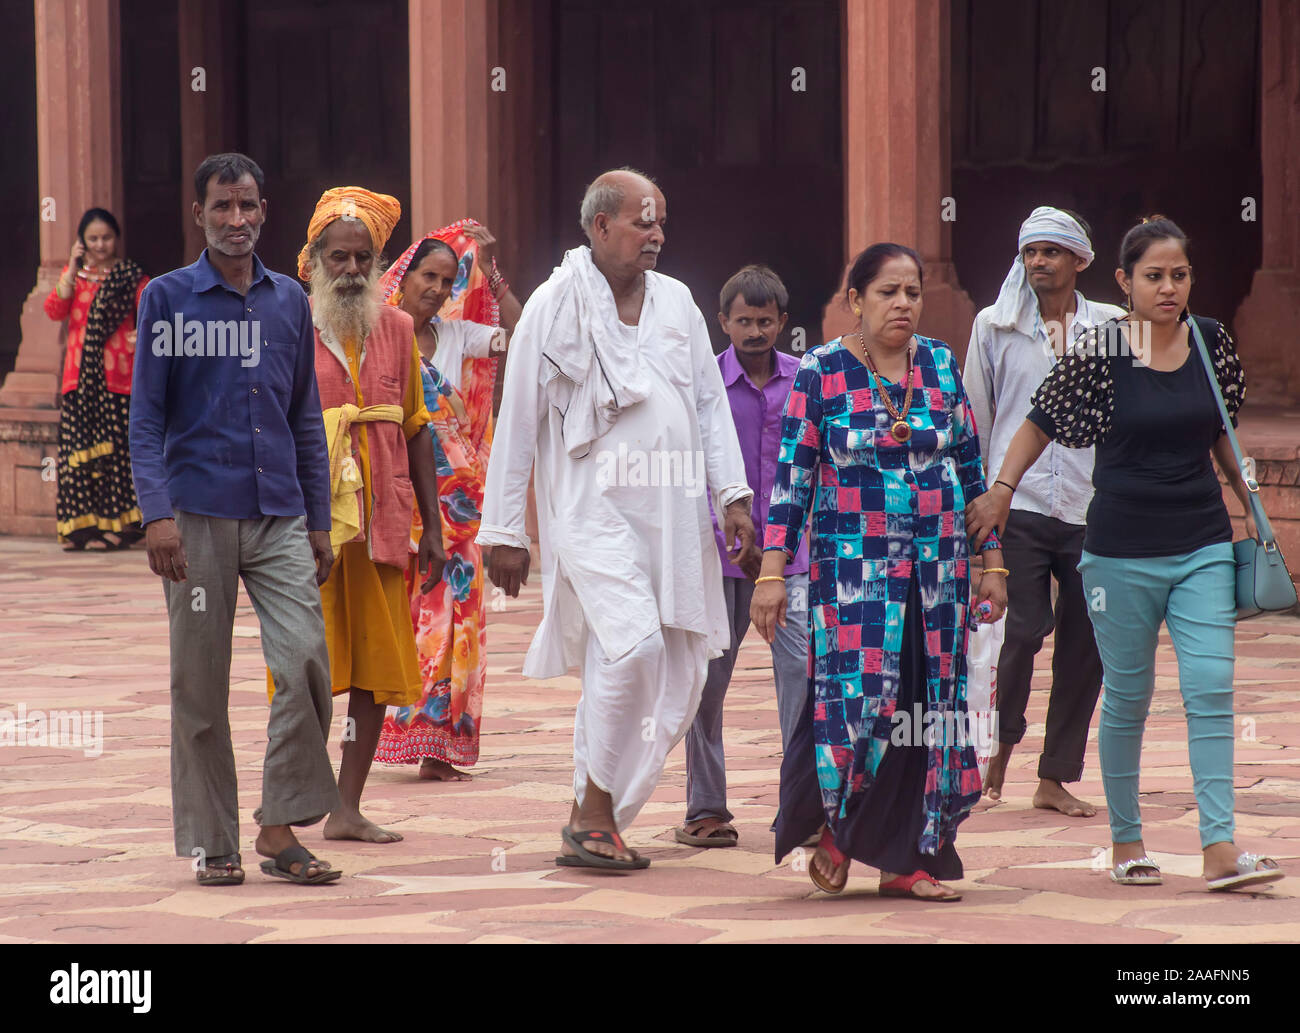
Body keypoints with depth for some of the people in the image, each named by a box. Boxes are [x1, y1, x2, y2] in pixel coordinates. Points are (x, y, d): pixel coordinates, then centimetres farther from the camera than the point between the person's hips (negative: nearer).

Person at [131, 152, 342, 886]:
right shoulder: (168, 298, 2)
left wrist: (319, 521, 13)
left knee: (305, 657, -11)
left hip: (279, 516, 3)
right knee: (202, 681, 1)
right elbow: (146, 414, 0)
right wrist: (158, 512, -11)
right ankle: (212, 840, 10)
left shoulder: (290, 302, 12)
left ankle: (281, 827, -1)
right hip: (199, 515, -3)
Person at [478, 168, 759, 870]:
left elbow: (711, 402, 17)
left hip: (673, 515, 6)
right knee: (634, 642, -24)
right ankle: (595, 816, -12)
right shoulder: (555, 306, -1)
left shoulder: (676, 302, 13)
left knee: (679, 673, 3)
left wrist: (732, 494, 5)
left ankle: (592, 819, 14)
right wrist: (503, 531, 0)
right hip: (593, 508, -6)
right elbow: (517, 423, 1)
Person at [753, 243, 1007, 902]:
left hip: (937, 568, 4)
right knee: (858, 698, -13)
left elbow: (971, 469, 13)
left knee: (928, 705, 1)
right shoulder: (822, 371, -2)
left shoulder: (940, 365, 8)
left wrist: (991, 563, 11)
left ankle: (907, 859, 10)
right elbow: (792, 476, -3)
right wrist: (772, 573, -8)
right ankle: (836, 828, 12)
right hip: (851, 567, -4)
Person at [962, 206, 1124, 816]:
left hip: (1091, 508, 1)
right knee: (1024, 629, -13)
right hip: (1017, 506, -1)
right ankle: (1000, 741, 11)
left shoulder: (1112, 327, 8)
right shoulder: (995, 326, 7)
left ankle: (1055, 778, 12)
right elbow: (975, 418, 12)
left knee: (1085, 642, 2)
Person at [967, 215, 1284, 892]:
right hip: (1122, 549, -2)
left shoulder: (1212, 343, 3)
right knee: (1127, 696, 6)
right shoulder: (1099, 351, -8)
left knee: (1211, 687, -7)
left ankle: (1219, 849, -9)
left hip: (1203, 545, 3)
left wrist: (1250, 505, 18)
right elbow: (1040, 422, 3)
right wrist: (1001, 491, -3)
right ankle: (1125, 840, 21)